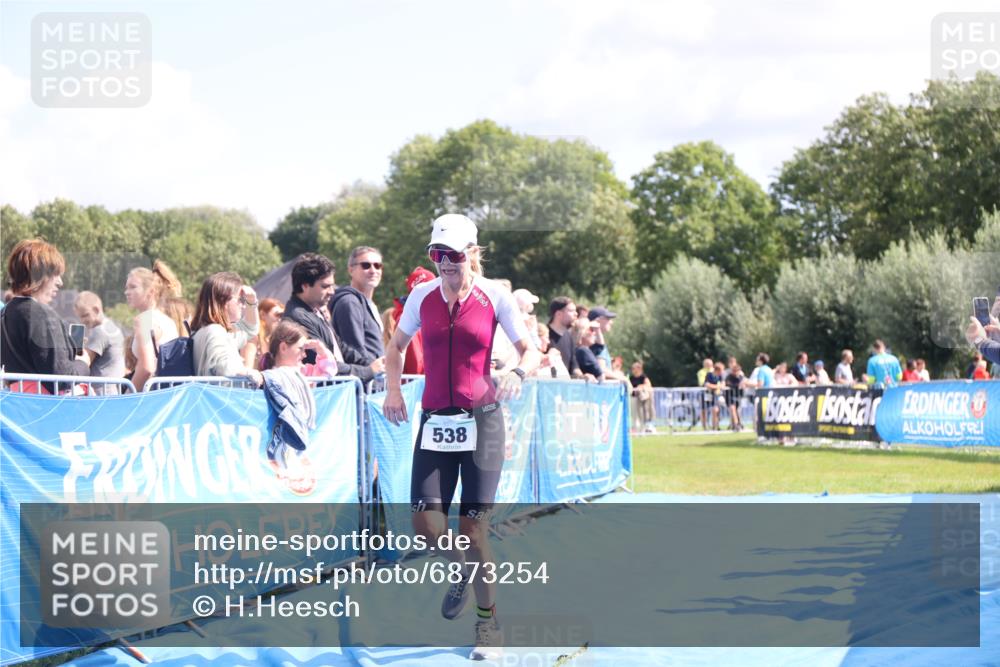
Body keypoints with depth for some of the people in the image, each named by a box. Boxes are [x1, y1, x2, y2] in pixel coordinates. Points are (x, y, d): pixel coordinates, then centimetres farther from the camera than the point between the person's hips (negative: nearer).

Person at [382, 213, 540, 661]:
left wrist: (517, 373, -22)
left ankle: (488, 620, 12)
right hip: (435, 421, 3)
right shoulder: (422, 296, 4)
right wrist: (393, 388, 1)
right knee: (425, 520, -7)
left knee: (473, 525, -5)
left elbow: (530, 352, 0)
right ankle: (460, 573, 28)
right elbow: (396, 345, 18)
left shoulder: (494, 296, -4)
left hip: (481, 420, -3)